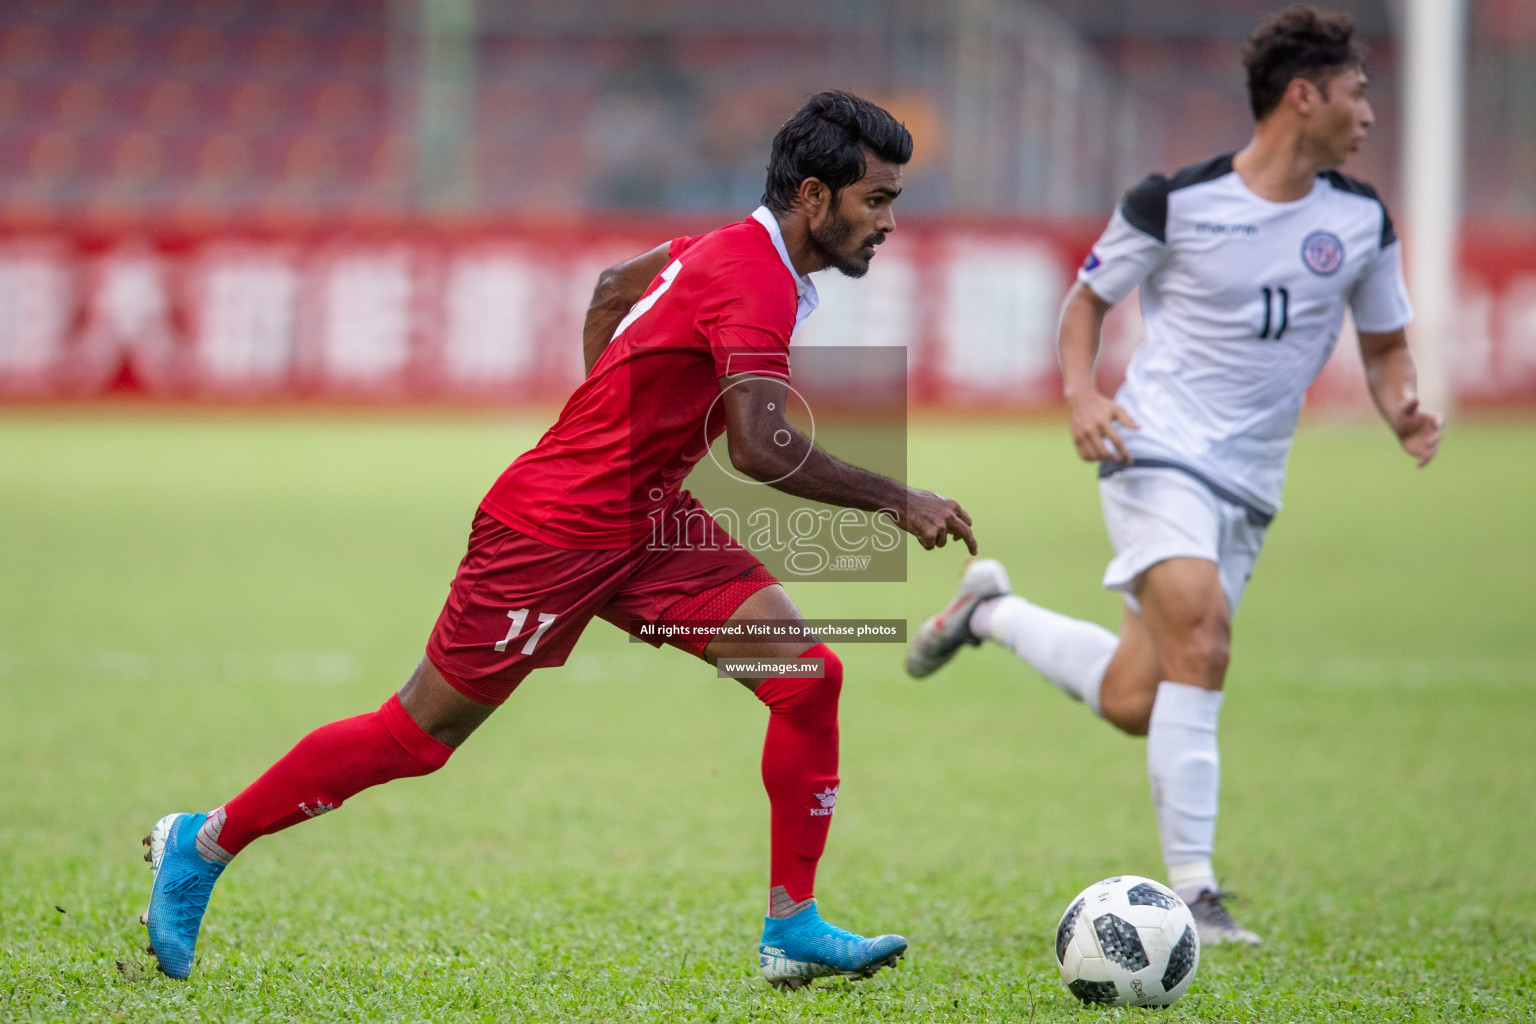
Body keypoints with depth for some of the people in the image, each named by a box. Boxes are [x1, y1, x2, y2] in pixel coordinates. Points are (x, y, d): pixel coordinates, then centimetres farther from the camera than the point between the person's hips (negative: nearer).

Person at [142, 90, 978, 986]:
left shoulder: (733, 249, 7)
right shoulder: (755, 281, -23)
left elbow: (614, 289, 25)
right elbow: (761, 448, -34)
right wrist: (893, 500, -27)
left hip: (647, 523, 9)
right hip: (554, 533, -9)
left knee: (808, 677, -5)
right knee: (419, 735, 3)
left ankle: (793, 927, 0)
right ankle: (203, 845, 19)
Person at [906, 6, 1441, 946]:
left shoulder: (1361, 219, 4)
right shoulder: (1175, 203, -7)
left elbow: (1384, 345, 16)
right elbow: (1089, 296, 8)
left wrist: (1404, 408, -6)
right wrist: (1081, 392, -10)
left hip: (1250, 485, 5)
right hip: (1158, 453, -5)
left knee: (1133, 703, 5)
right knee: (1201, 633, -27)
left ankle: (993, 613, 34)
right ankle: (1193, 890, -23)